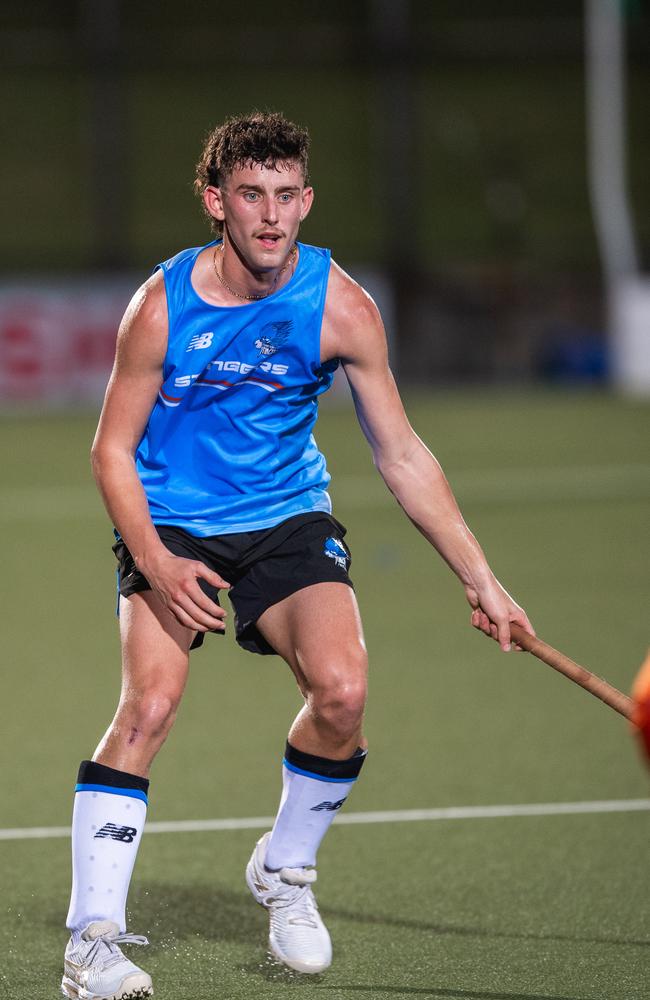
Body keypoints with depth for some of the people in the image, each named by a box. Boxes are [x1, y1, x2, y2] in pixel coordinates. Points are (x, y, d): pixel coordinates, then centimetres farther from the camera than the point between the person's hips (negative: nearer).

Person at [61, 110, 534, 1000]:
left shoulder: (341, 307, -11)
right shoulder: (162, 306, -15)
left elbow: (403, 457, -3)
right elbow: (113, 450, -6)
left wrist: (482, 582, -6)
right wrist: (157, 564, -20)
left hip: (287, 524, 2)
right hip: (170, 527, -2)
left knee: (341, 692, -22)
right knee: (151, 703, -24)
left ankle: (285, 874, 6)